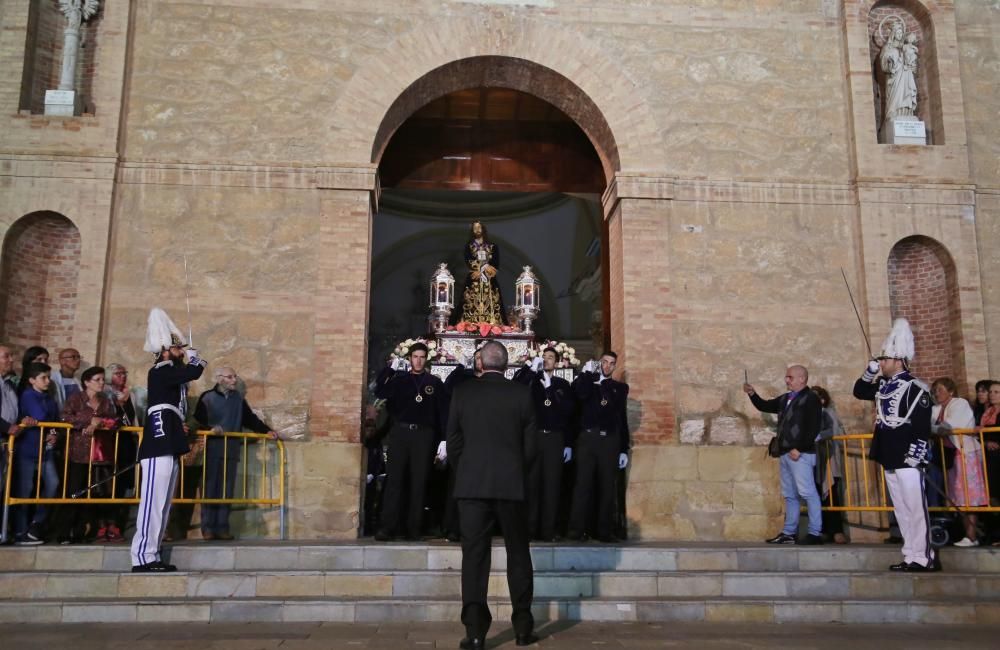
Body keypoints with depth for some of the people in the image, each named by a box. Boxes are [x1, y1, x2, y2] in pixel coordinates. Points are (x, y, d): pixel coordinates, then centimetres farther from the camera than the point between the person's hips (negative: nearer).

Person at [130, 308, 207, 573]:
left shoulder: (170, 372, 22)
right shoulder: (160, 371, -8)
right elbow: (192, 373, -19)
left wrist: (194, 363, 13)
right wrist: (195, 360, 1)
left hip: (167, 446, 10)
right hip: (159, 446, -10)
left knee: (162, 504, 10)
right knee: (153, 502, -11)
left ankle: (152, 555, 14)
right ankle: (142, 557, -11)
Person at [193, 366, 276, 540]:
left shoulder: (239, 398, 15)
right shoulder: (207, 397, 2)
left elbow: (249, 419, 17)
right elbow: (198, 421, -6)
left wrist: (266, 430, 7)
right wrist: (210, 429, -23)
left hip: (232, 450, 4)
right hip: (212, 449, -4)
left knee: (227, 490, 3)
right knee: (210, 488, -2)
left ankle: (222, 528, 7)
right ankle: (208, 528, 3)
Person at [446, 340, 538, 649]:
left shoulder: (462, 392, 0)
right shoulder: (522, 393, -2)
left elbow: (453, 441, 3)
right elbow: (530, 443, 1)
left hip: (471, 484, 0)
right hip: (511, 484, 0)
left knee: (474, 554, 3)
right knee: (518, 554, 11)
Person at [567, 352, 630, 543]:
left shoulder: (620, 388, 16)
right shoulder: (587, 382, 14)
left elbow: (622, 419, 13)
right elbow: (577, 393, -10)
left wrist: (624, 449, 9)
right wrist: (587, 372, -7)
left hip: (610, 441, 2)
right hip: (587, 439, -1)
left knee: (608, 487, 1)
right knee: (583, 484, -5)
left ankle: (605, 531, 5)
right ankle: (577, 529, -6)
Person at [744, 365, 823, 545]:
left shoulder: (811, 399, -7)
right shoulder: (785, 399, 18)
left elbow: (814, 428, -14)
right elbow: (765, 406, 27)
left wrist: (799, 449, -18)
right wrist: (752, 394, 9)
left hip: (801, 454, -8)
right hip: (785, 453, 8)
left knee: (807, 493, -8)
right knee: (789, 495, 11)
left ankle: (815, 533, -4)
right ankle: (789, 533, 17)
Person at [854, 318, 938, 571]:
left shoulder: (915, 388, -12)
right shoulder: (883, 386, 12)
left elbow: (923, 426, -16)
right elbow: (859, 391, 26)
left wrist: (916, 456, -19)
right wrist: (870, 371, 10)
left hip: (907, 459, -9)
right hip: (889, 458, 9)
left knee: (915, 508, -4)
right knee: (901, 510, 11)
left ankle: (924, 557, 2)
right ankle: (911, 556, 17)